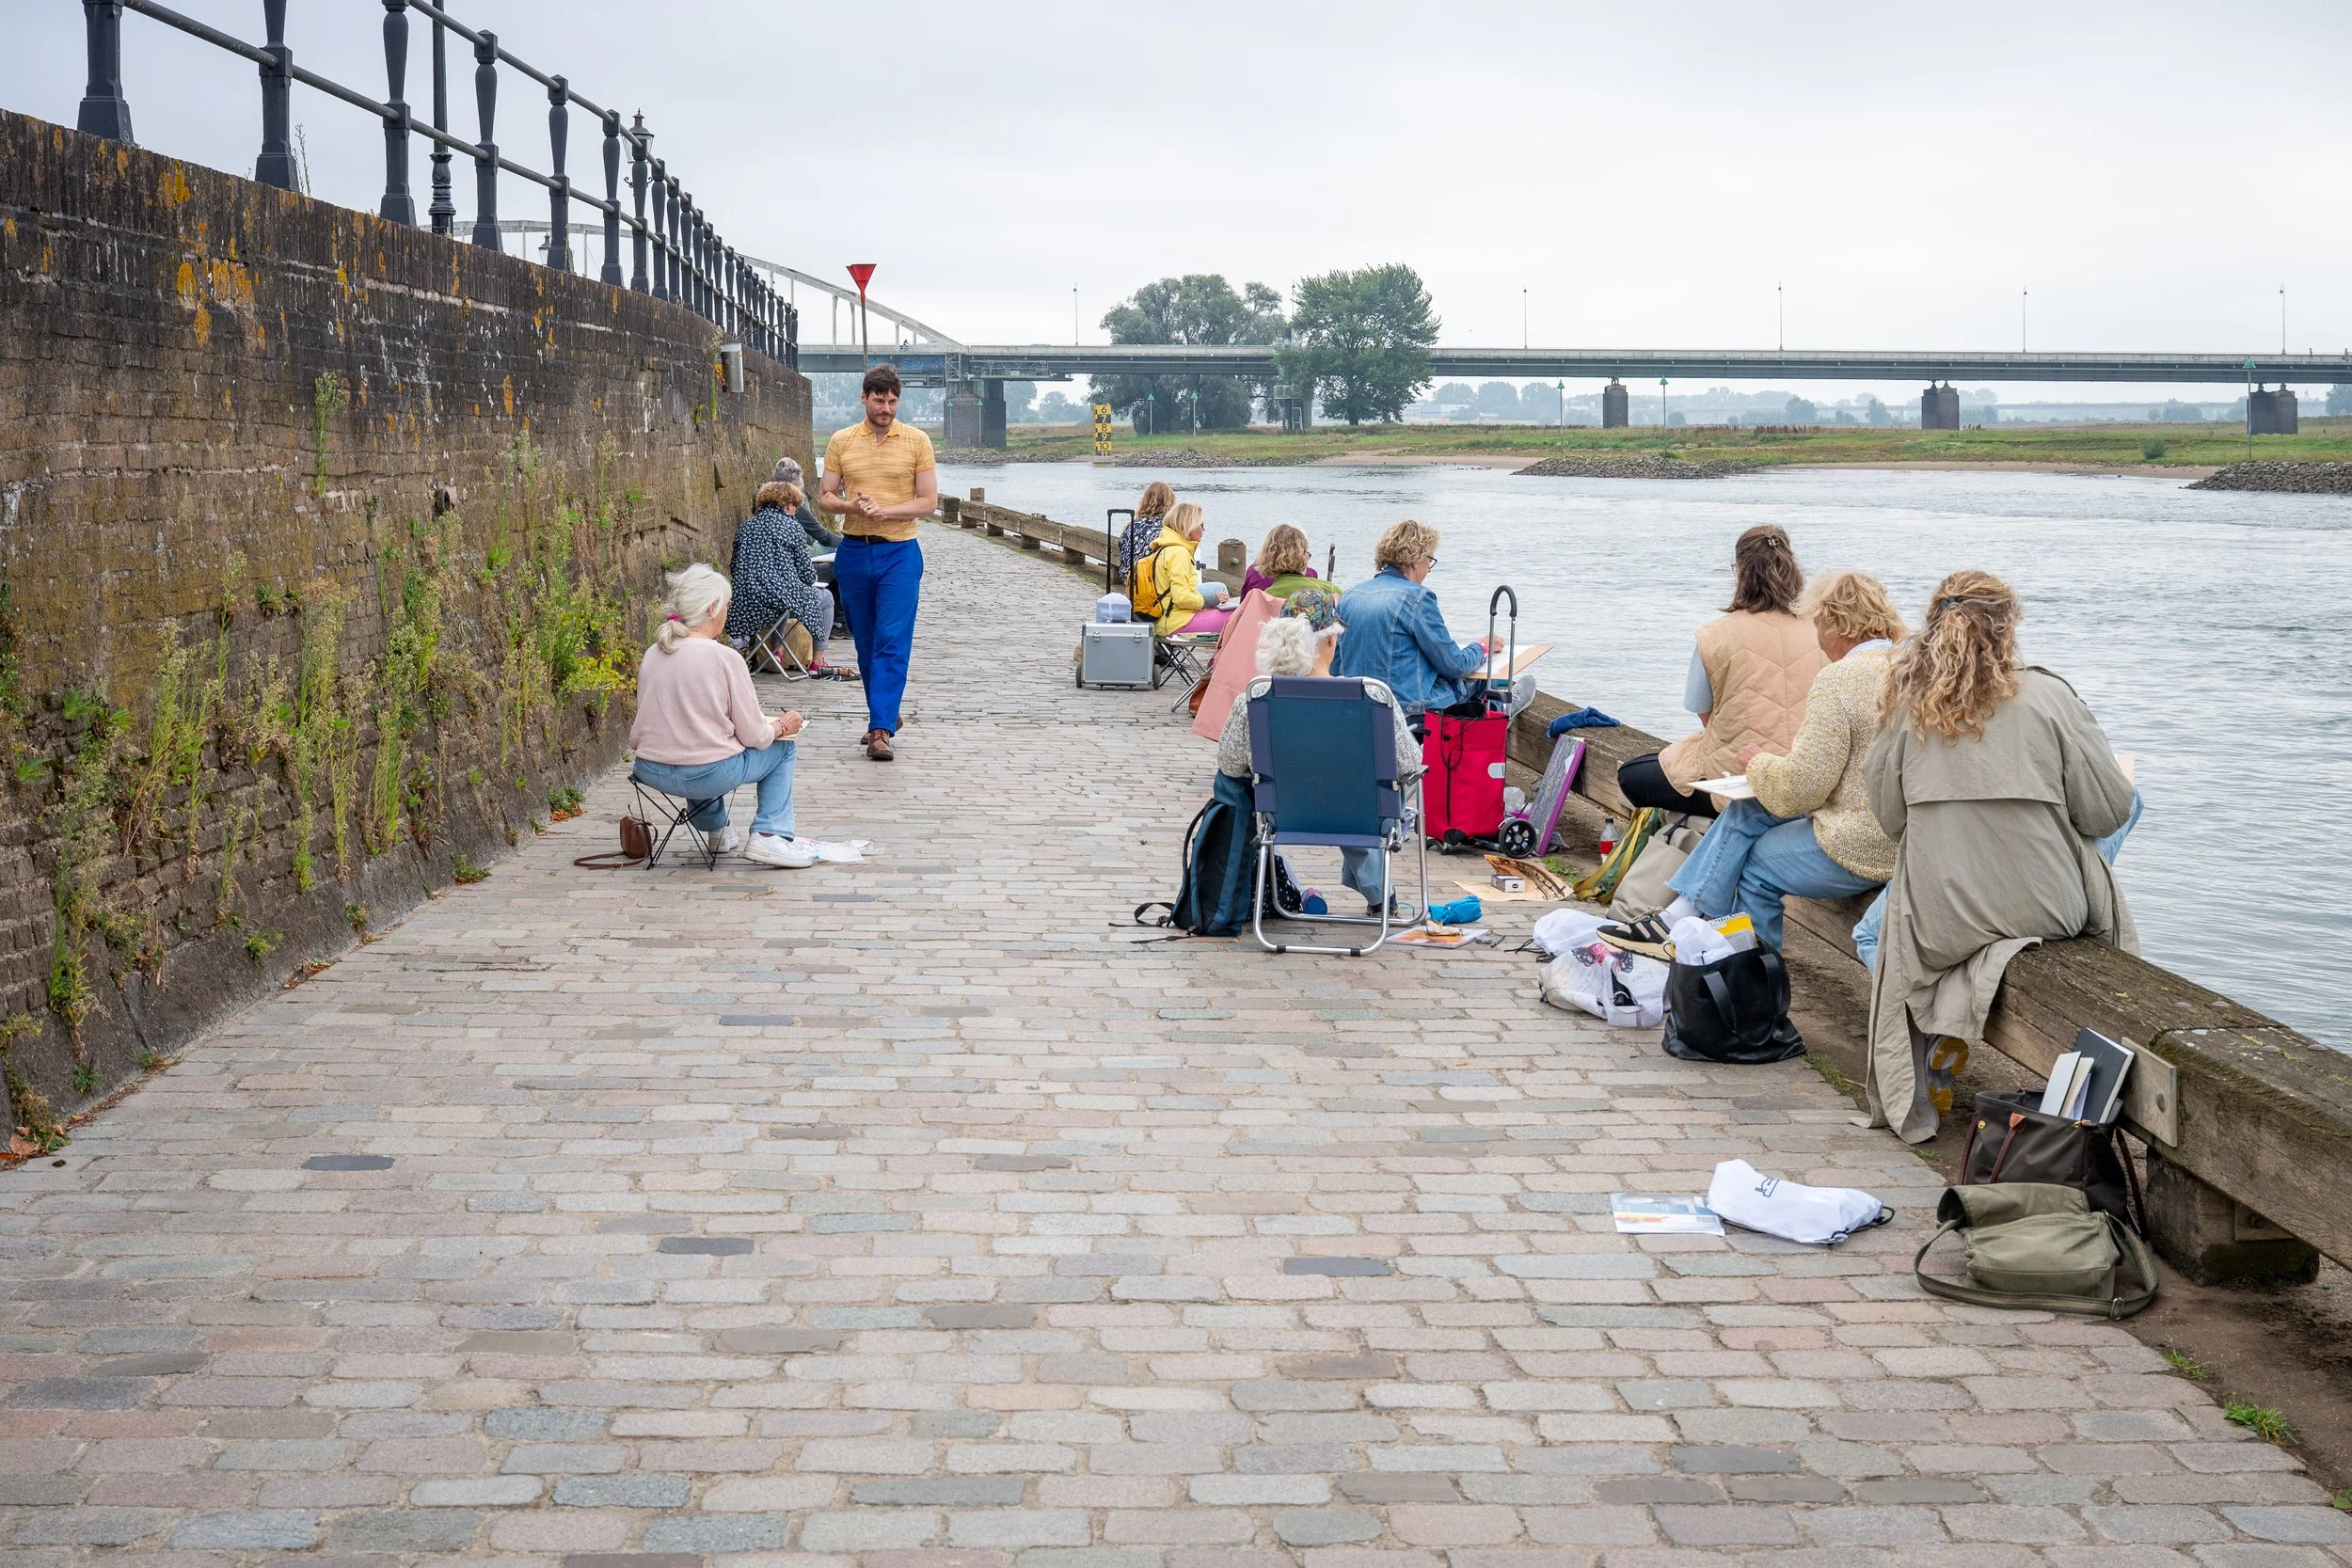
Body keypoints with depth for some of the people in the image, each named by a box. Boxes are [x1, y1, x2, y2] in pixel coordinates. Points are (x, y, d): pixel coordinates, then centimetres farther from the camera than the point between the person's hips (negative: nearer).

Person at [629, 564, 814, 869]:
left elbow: (636, 737, 10)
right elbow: (755, 736, -8)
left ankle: (715, 831, 47)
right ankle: (769, 835, 9)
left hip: (651, 773, 6)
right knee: (782, 747, 18)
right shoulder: (725, 658, -13)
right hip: (709, 776, -6)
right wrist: (782, 726, 13)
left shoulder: (652, 655, 2)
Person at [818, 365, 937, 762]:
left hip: (899, 552, -3)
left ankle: (882, 729, -14)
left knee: (892, 641, -11)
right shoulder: (841, 441, 6)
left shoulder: (916, 441, 0)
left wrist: (885, 511, -17)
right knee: (865, 642, 11)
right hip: (854, 551, 3)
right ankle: (883, 714, 26)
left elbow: (928, 502, -3)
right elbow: (825, 497, 8)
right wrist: (851, 506, -14)